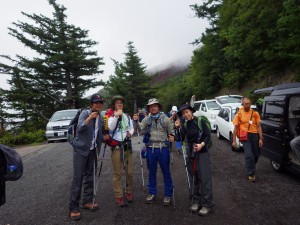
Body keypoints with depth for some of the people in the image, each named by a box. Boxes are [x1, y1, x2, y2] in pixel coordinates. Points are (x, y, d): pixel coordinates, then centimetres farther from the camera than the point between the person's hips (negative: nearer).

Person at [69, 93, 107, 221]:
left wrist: (104, 138, -1)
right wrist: (90, 117, -34)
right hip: (81, 149, -6)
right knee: (78, 177, -6)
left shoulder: (100, 118, 8)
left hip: (93, 150, 6)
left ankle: (87, 201, 24)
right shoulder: (85, 113, -9)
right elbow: (79, 128, -24)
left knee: (90, 176, 11)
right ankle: (73, 208, 1)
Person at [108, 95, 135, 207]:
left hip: (127, 145, 4)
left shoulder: (127, 116, 13)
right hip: (116, 147, -4)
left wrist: (130, 132, -3)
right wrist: (116, 116, -29)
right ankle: (118, 196, 10)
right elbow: (111, 128, -19)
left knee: (129, 172, 10)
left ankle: (129, 192, 27)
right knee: (117, 173, 0)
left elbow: (132, 128, 18)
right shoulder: (111, 116, 0)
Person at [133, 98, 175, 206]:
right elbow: (141, 129, -9)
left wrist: (172, 137, -17)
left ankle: (168, 194, 21)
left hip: (163, 148, -2)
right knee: (151, 172, 13)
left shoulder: (165, 119, 0)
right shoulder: (147, 119, 5)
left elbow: (171, 131, 4)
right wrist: (136, 122, -27)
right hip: (150, 148, 2)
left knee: (166, 172, 7)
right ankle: (152, 193, 28)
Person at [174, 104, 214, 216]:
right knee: (193, 178, 10)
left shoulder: (200, 122, -8)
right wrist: (178, 128, -10)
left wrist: (202, 144, -23)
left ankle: (207, 204, 5)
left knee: (205, 178, -4)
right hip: (190, 153, 5)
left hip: (202, 153, -5)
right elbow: (180, 138, -1)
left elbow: (208, 136, -8)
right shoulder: (185, 125, 6)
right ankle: (196, 201, 22)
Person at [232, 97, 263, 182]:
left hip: (255, 135, 3)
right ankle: (251, 174, 3)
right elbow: (235, 128, 0)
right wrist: (234, 141, -3)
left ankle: (251, 167, 42)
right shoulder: (239, 114, 0)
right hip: (245, 136, -3)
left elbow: (259, 126, 7)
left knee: (256, 154, 14)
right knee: (249, 155, -10)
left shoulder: (255, 113, 5)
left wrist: (260, 138, -1)